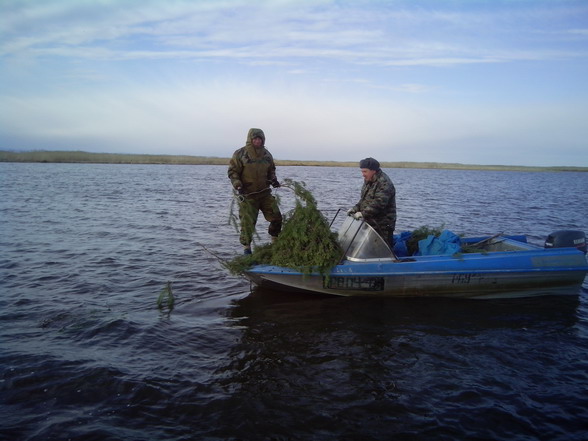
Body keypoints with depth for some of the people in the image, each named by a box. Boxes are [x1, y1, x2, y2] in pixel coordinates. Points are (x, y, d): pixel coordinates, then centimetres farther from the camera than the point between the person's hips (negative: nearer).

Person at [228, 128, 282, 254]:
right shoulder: (240, 154, -7)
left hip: (265, 193, 5)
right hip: (247, 194, -5)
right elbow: (232, 171, -7)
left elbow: (271, 170, 22)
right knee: (248, 221, -4)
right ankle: (247, 247, 12)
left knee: (276, 217, 6)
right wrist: (237, 185, -20)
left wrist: (273, 180, 3)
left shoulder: (267, 154, 9)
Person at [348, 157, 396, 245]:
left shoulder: (384, 183, -18)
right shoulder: (368, 181, 13)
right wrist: (355, 209, 4)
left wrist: (363, 213, -30)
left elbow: (379, 203, -28)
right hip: (370, 223, 9)